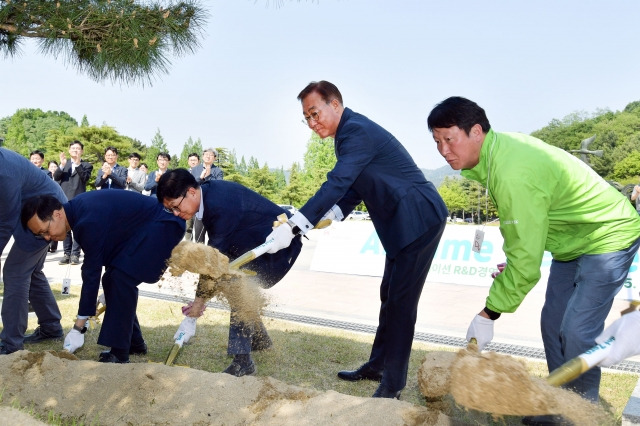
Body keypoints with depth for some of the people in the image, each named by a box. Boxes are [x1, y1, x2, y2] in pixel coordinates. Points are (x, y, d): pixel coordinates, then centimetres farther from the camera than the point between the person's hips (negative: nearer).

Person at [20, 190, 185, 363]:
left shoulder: (89, 221, -28)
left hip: (162, 226, -10)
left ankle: (119, 354, -13)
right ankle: (134, 342, 19)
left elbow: (91, 272, -23)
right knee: (113, 279, 7)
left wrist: (78, 328, -16)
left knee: (121, 279, -20)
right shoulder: (77, 208, -1)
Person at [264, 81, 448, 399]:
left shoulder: (357, 131, -19)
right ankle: (378, 365, 29)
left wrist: (293, 227, -30)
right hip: (402, 222, 11)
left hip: (418, 220, -11)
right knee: (390, 296, 17)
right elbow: (354, 187, 15)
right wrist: (333, 215, -3)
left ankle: (393, 384, 4)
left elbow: (337, 184, -28)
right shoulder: (349, 133, 12)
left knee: (401, 300, -6)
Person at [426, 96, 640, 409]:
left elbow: (525, 260, -31)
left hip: (608, 237, -10)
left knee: (576, 333, -13)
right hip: (572, 242, 10)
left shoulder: (513, 175, -36)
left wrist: (489, 313, -23)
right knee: (553, 325, 10)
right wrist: (511, 260, 13)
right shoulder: (501, 145, -6)